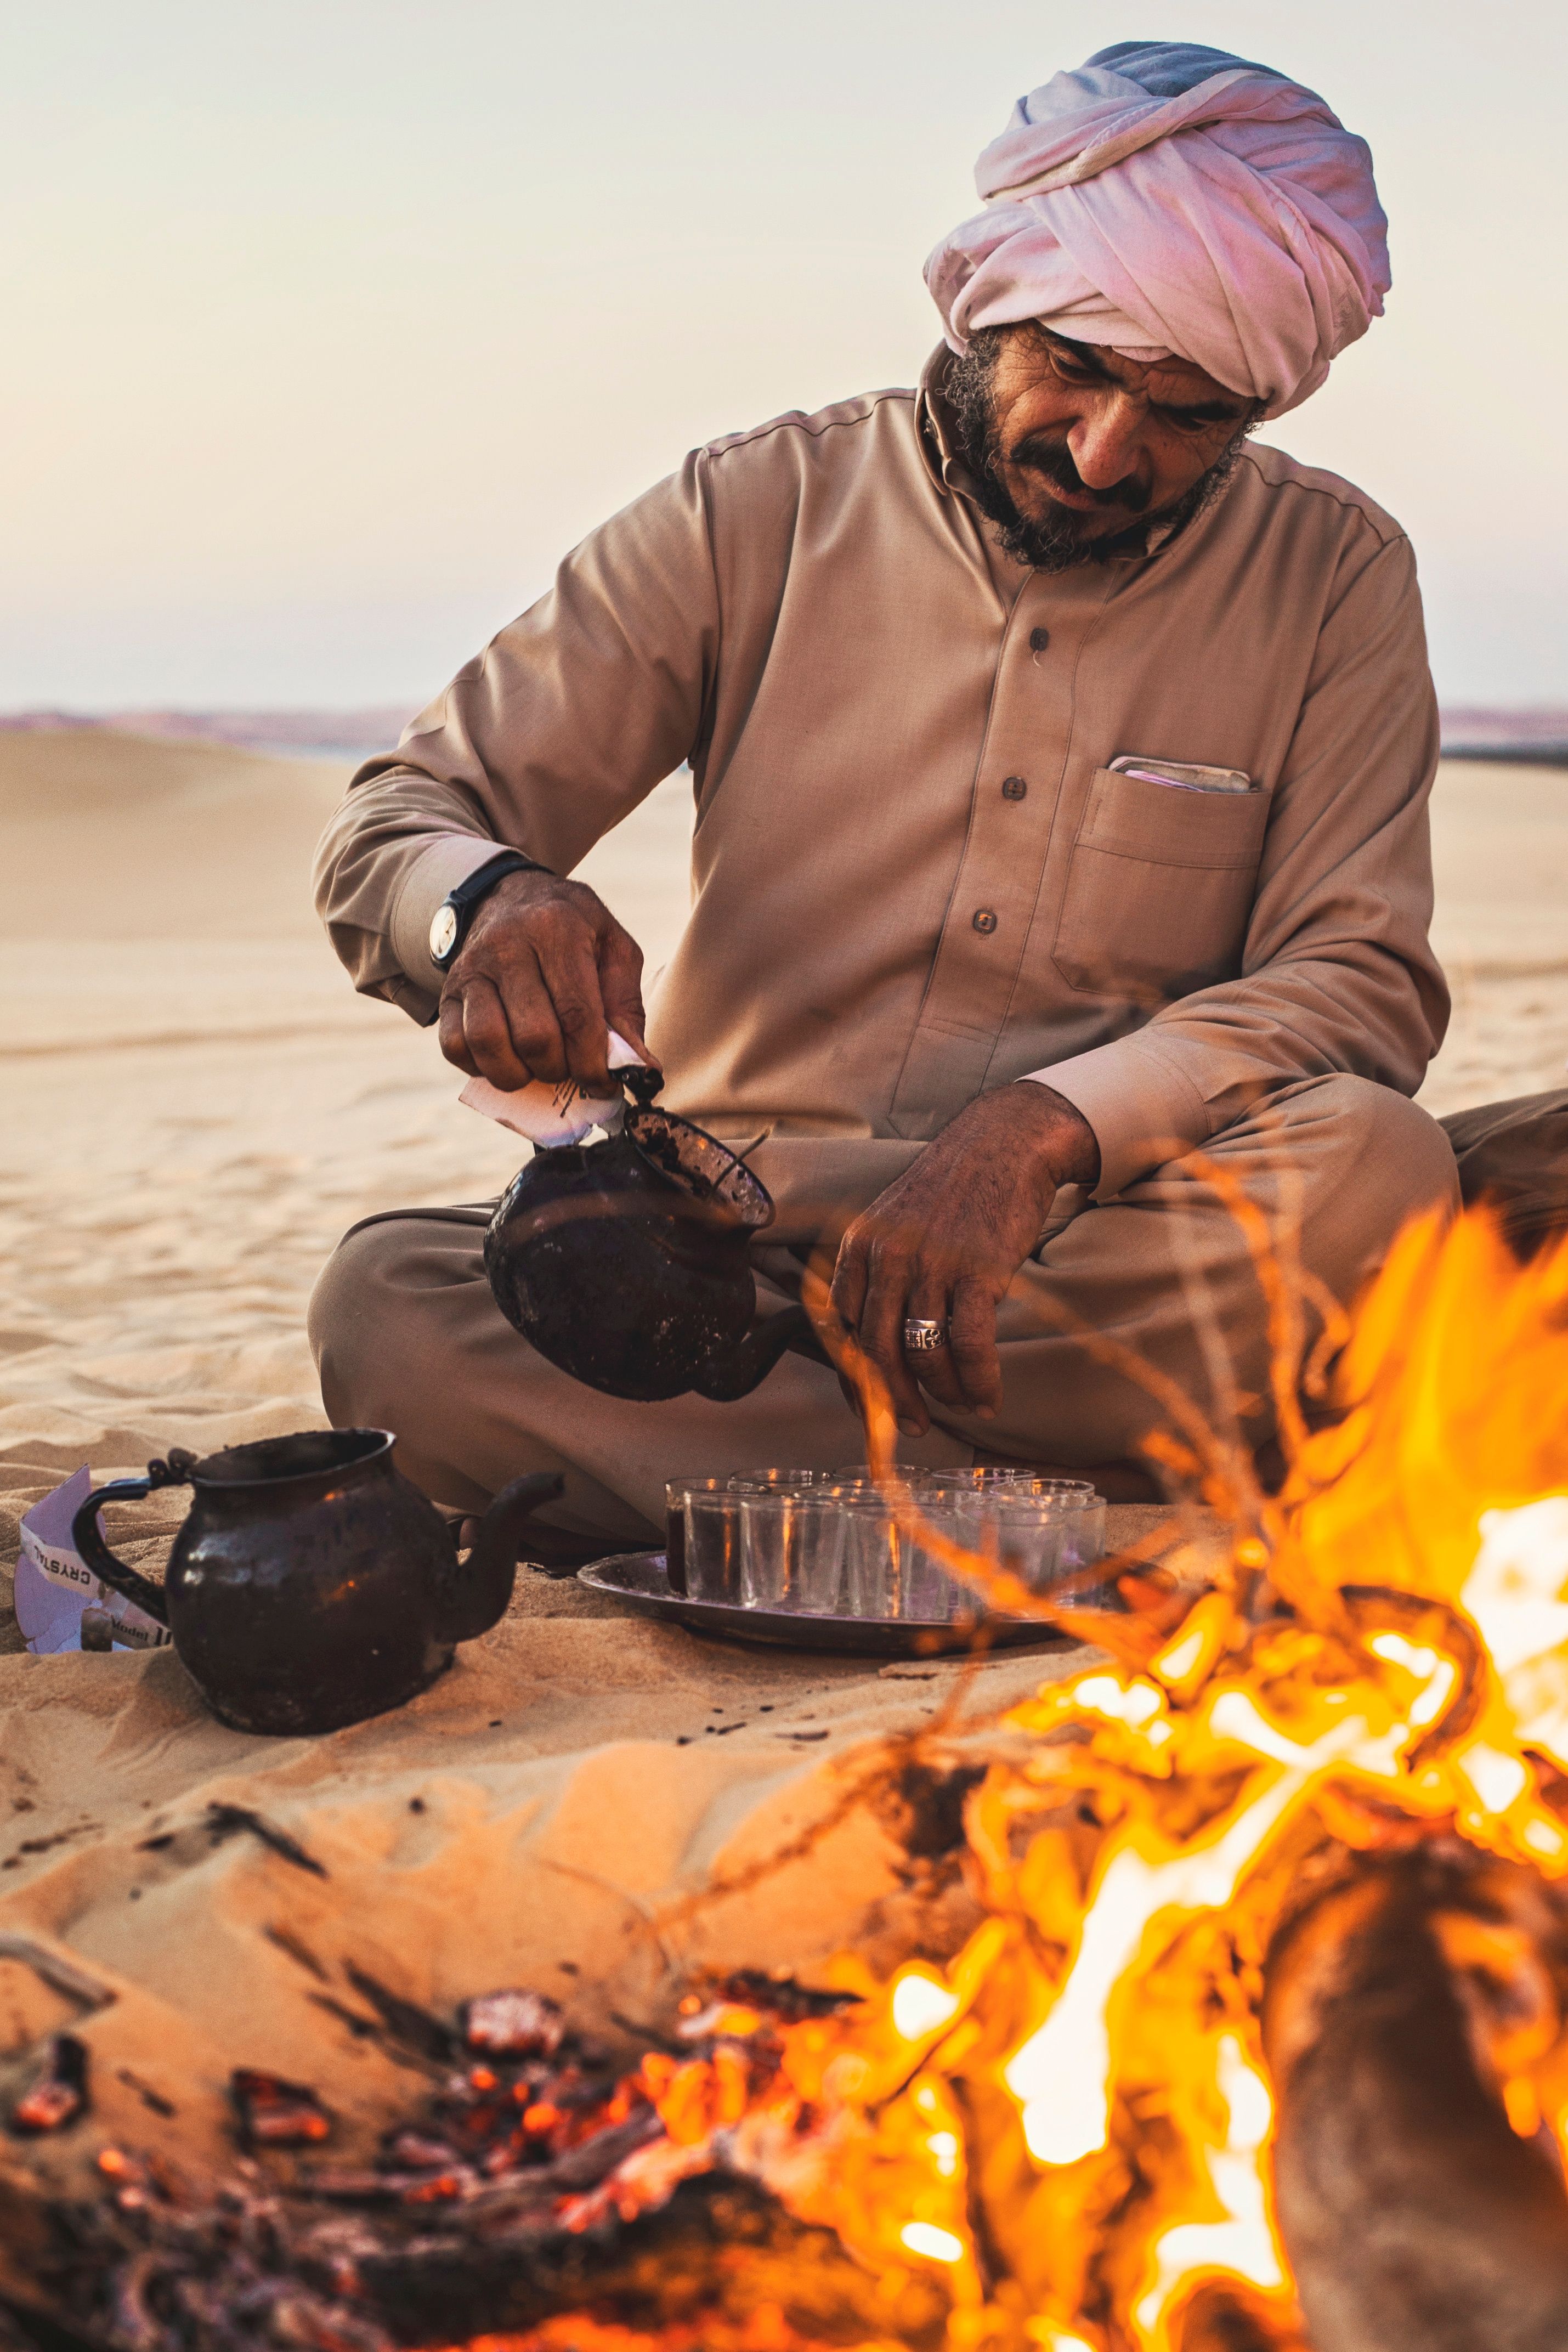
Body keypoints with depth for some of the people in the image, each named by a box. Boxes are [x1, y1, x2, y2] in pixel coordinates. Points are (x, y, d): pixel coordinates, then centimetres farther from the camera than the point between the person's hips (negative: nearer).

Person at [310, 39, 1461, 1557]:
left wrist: (1049, 1130, -25)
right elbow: (395, 827, 3)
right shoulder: (757, 513, 4)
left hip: (1113, 1272, 0)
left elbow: (1362, 979, -6)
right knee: (391, 1309, -28)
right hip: (733, 1242, 0)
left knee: (1368, 1167, -33)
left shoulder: (1334, 575, 4)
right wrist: (490, 904, -24)